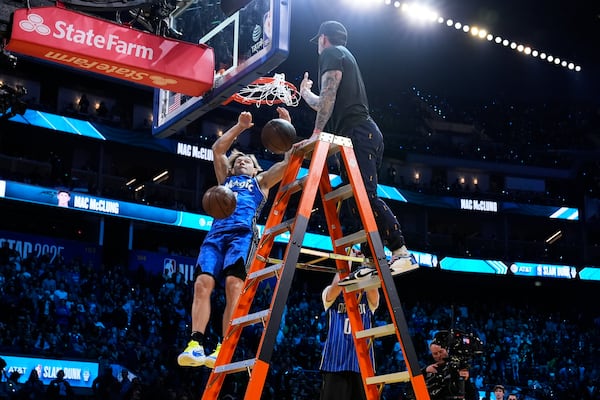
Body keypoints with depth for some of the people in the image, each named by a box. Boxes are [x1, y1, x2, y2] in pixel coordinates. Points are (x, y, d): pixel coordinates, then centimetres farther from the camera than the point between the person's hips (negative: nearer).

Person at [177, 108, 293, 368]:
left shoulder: (261, 181, 30)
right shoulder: (225, 179, 37)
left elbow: (289, 161, 21)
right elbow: (218, 149, 31)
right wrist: (240, 127, 32)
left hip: (243, 232, -3)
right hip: (217, 233, 3)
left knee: (234, 284, -25)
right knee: (203, 283, -19)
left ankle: (225, 349, -31)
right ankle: (196, 344, -26)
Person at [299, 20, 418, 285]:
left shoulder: (331, 53, 3)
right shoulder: (346, 58, 32)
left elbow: (329, 95, -13)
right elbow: (328, 105, 40)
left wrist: (317, 133, -16)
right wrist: (305, 93, 56)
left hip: (356, 133, -10)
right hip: (366, 134, 10)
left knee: (364, 196, -21)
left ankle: (402, 253, -29)